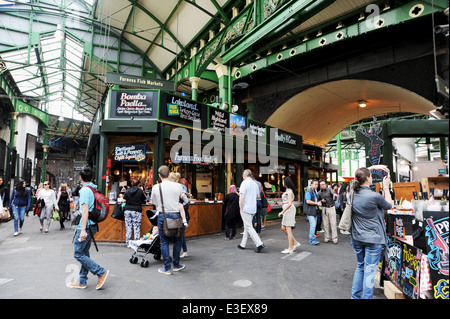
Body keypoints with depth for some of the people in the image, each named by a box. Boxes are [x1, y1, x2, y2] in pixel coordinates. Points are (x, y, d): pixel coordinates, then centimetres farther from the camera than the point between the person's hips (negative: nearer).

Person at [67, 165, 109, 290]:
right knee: (84, 253, 16)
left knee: (78, 254, 0)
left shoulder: (85, 190, -15)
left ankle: (101, 272, 0)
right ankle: (82, 282, 25)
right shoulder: (94, 188, 11)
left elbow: (85, 210, -22)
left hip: (86, 226, -9)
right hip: (93, 226, 9)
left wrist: (83, 229, -23)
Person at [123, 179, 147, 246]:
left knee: (128, 227, 6)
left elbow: (124, 200, 2)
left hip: (128, 210, 3)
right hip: (137, 211, -3)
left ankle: (128, 242, 9)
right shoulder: (140, 191, -3)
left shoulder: (127, 191, 4)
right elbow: (145, 199, 7)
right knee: (136, 227, 0)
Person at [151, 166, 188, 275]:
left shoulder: (156, 187, -5)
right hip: (175, 216, 0)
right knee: (177, 240, 15)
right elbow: (185, 200, 7)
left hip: (162, 216, 0)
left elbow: (154, 202, 9)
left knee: (164, 242, 9)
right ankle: (176, 265, 26)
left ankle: (167, 268, 15)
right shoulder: (178, 186, -7)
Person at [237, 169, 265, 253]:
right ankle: (243, 244, 24)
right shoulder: (255, 184, 10)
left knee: (249, 227, -5)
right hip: (253, 208, 8)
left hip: (245, 208, -8)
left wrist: (241, 208, -11)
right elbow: (257, 196, 17)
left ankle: (259, 244, -13)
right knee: (247, 226, 16)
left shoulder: (244, 183, -13)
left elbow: (242, 196, -19)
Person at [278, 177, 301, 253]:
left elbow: (289, 203, -22)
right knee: (283, 228, 11)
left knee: (288, 229, -4)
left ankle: (290, 249, 2)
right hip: (286, 211, 10)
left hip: (289, 210, -10)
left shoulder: (289, 191, -13)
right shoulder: (287, 190, 16)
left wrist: (282, 212, -20)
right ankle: (295, 243, 17)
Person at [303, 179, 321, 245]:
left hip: (315, 211, 9)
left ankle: (311, 239, 18)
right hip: (310, 211, -9)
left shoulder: (315, 192, 18)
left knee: (313, 225, 10)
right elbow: (308, 201, -21)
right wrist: (316, 203, -14)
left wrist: (319, 202, 8)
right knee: (312, 225, -14)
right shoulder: (308, 192, -10)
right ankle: (312, 239, -9)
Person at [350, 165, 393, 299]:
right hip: (373, 238, -6)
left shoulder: (353, 193, -2)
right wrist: (386, 187, 9)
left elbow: (360, 176, 18)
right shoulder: (374, 196, -19)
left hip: (357, 237, 6)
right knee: (370, 270, 3)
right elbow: (389, 205, 3)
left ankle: (355, 296, 27)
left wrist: (373, 167, 17)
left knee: (360, 267, 19)